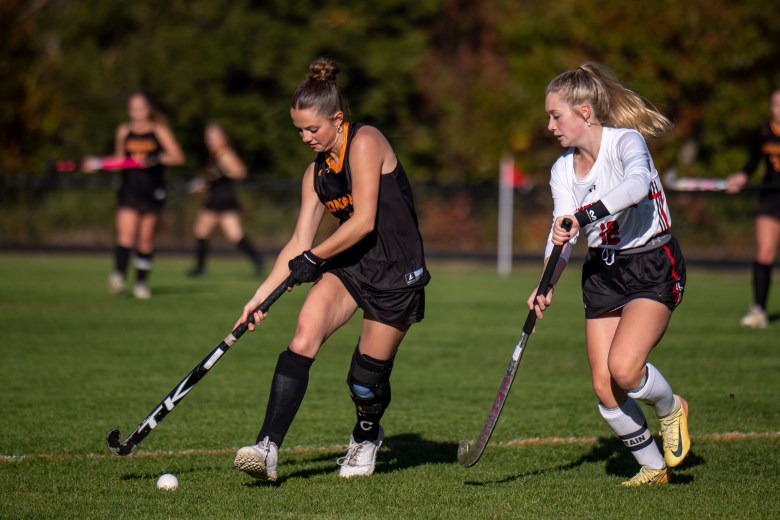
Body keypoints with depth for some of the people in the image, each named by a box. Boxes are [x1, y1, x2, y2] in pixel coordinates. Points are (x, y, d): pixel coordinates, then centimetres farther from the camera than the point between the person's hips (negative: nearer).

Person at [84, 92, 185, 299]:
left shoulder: (159, 131, 1)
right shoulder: (124, 131, 10)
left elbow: (178, 157, -3)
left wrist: (156, 159, -18)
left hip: (152, 190, -1)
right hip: (129, 189, 1)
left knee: (146, 238, 3)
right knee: (126, 233, -16)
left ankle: (142, 281, 13)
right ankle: (119, 276, -26)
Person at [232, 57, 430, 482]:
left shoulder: (365, 143, -14)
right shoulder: (317, 173, 10)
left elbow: (364, 221, -20)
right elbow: (299, 242, 10)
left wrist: (313, 258, -10)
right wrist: (262, 294, 2)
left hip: (397, 272, -6)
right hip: (348, 267, 6)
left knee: (366, 378, 2)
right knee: (304, 338, -19)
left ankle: (366, 437, 37)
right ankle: (268, 447, -26)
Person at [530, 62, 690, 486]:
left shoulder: (625, 142, -16)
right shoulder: (562, 170, 4)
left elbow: (638, 184, -39)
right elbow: (562, 231, -4)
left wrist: (583, 216, -47)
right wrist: (547, 285, -20)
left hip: (653, 267, -7)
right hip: (602, 273, 7)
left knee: (623, 367, -24)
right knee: (604, 388, 0)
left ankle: (670, 408, 10)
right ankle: (652, 467, 20)